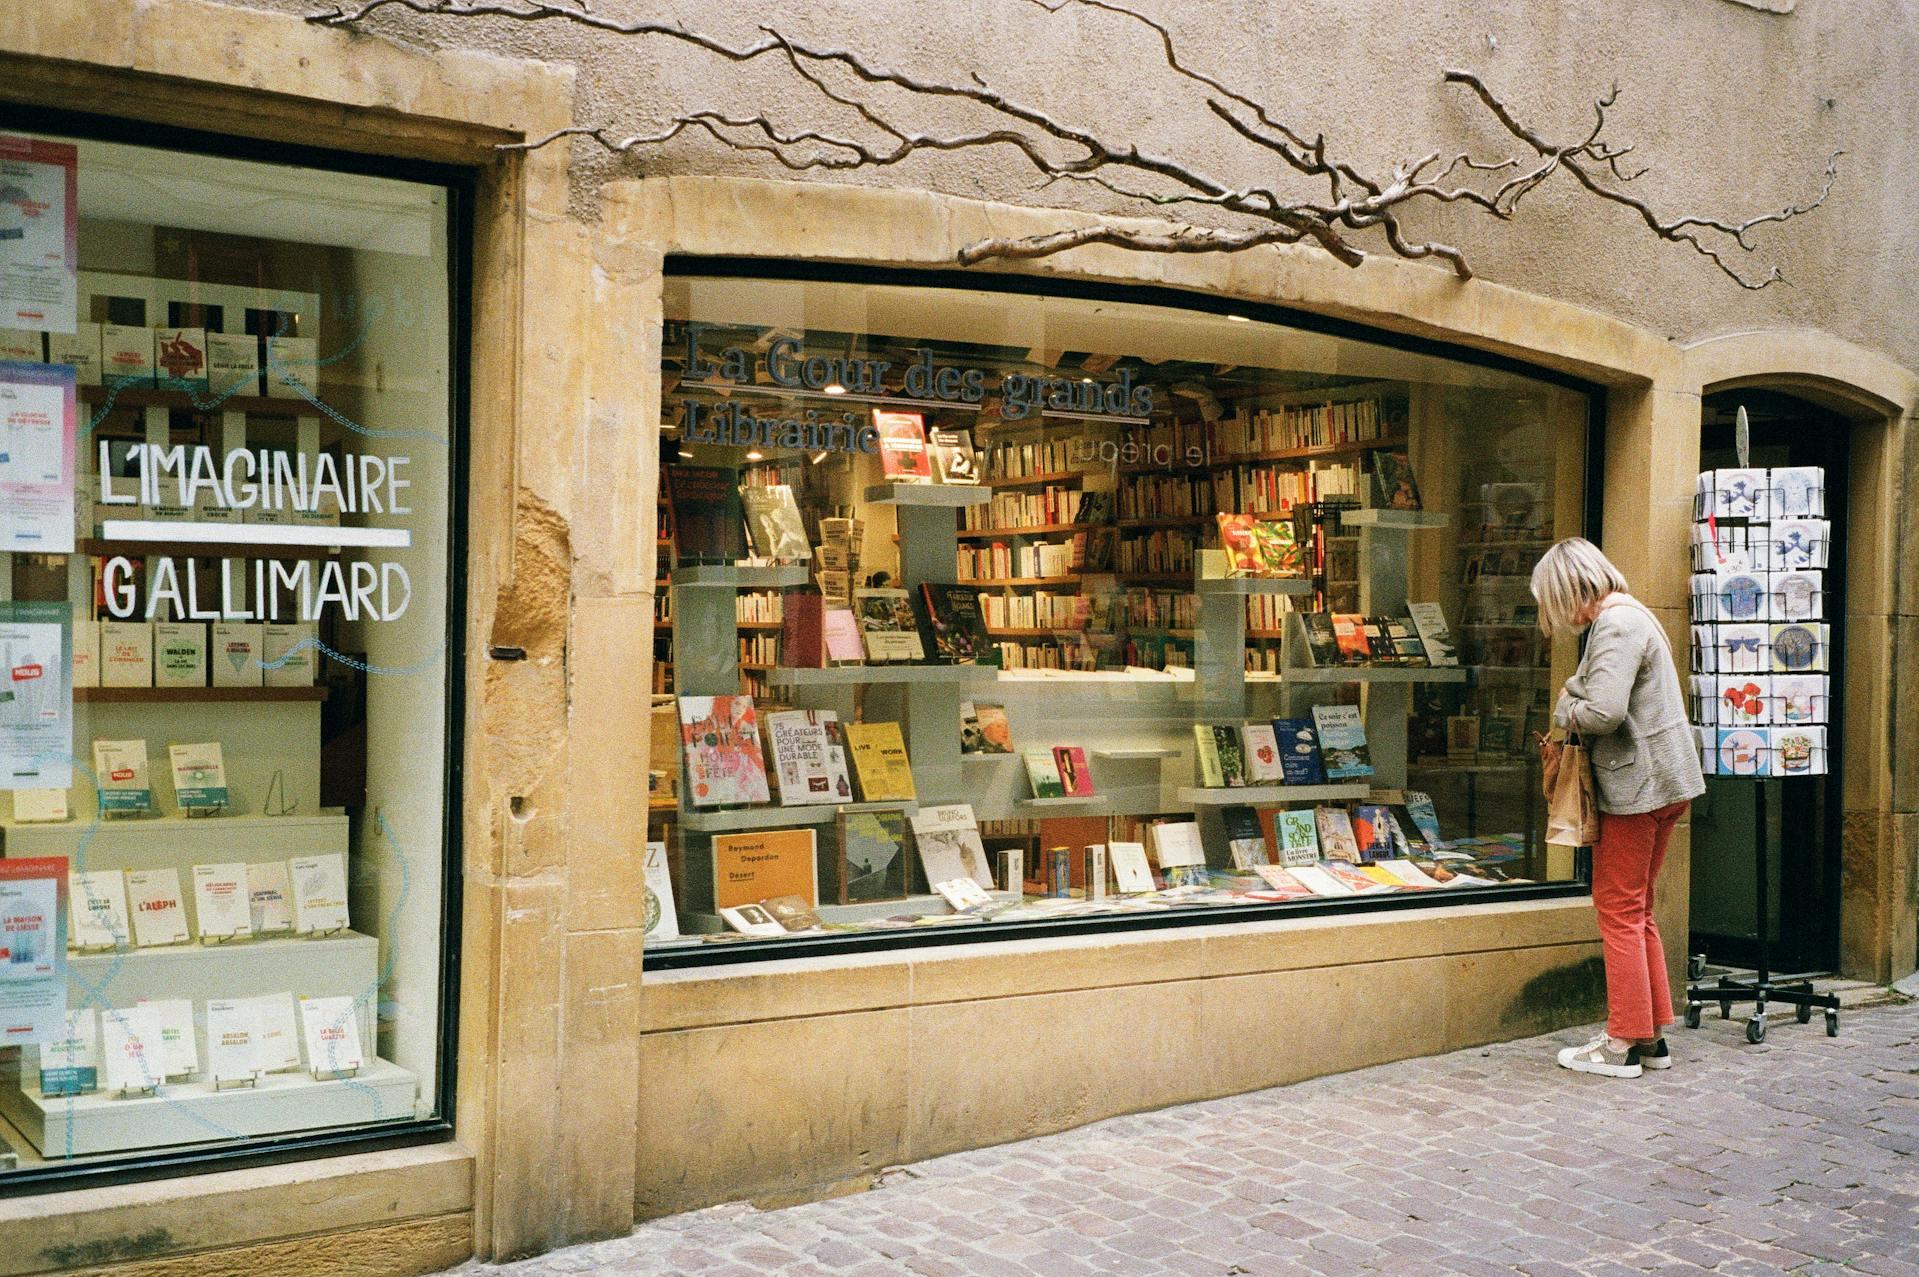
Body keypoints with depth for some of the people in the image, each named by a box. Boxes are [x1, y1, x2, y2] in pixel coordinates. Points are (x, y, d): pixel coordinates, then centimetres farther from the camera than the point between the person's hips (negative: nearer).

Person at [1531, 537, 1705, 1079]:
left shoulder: (1615, 624, -17)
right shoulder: (1631, 615, 16)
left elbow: (1604, 711, -27)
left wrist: (1565, 710, -8)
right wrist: (1576, 701, 4)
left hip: (1636, 785, -10)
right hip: (1664, 784, 10)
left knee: (1620, 909, -2)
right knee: (1635, 910, 16)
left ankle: (1623, 1043, 5)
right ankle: (1653, 1034, 22)